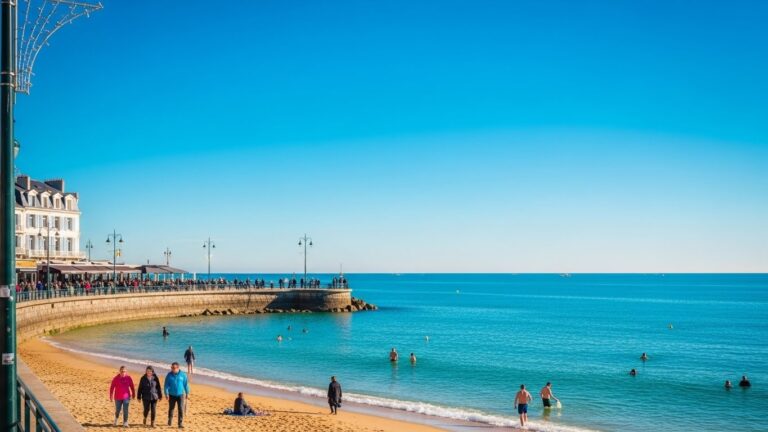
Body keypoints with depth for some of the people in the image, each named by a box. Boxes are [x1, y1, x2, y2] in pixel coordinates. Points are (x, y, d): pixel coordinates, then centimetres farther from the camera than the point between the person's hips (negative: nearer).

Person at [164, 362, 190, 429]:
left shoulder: (183, 375, -4)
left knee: (181, 409, -7)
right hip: (172, 395, 1)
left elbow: (186, 384, 3)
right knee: (171, 408, 14)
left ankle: (180, 424, -3)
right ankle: (170, 421, 35)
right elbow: (166, 385, -3)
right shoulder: (169, 375, -5)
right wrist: (166, 394, -11)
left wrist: (187, 393, 6)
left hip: (181, 395, -1)